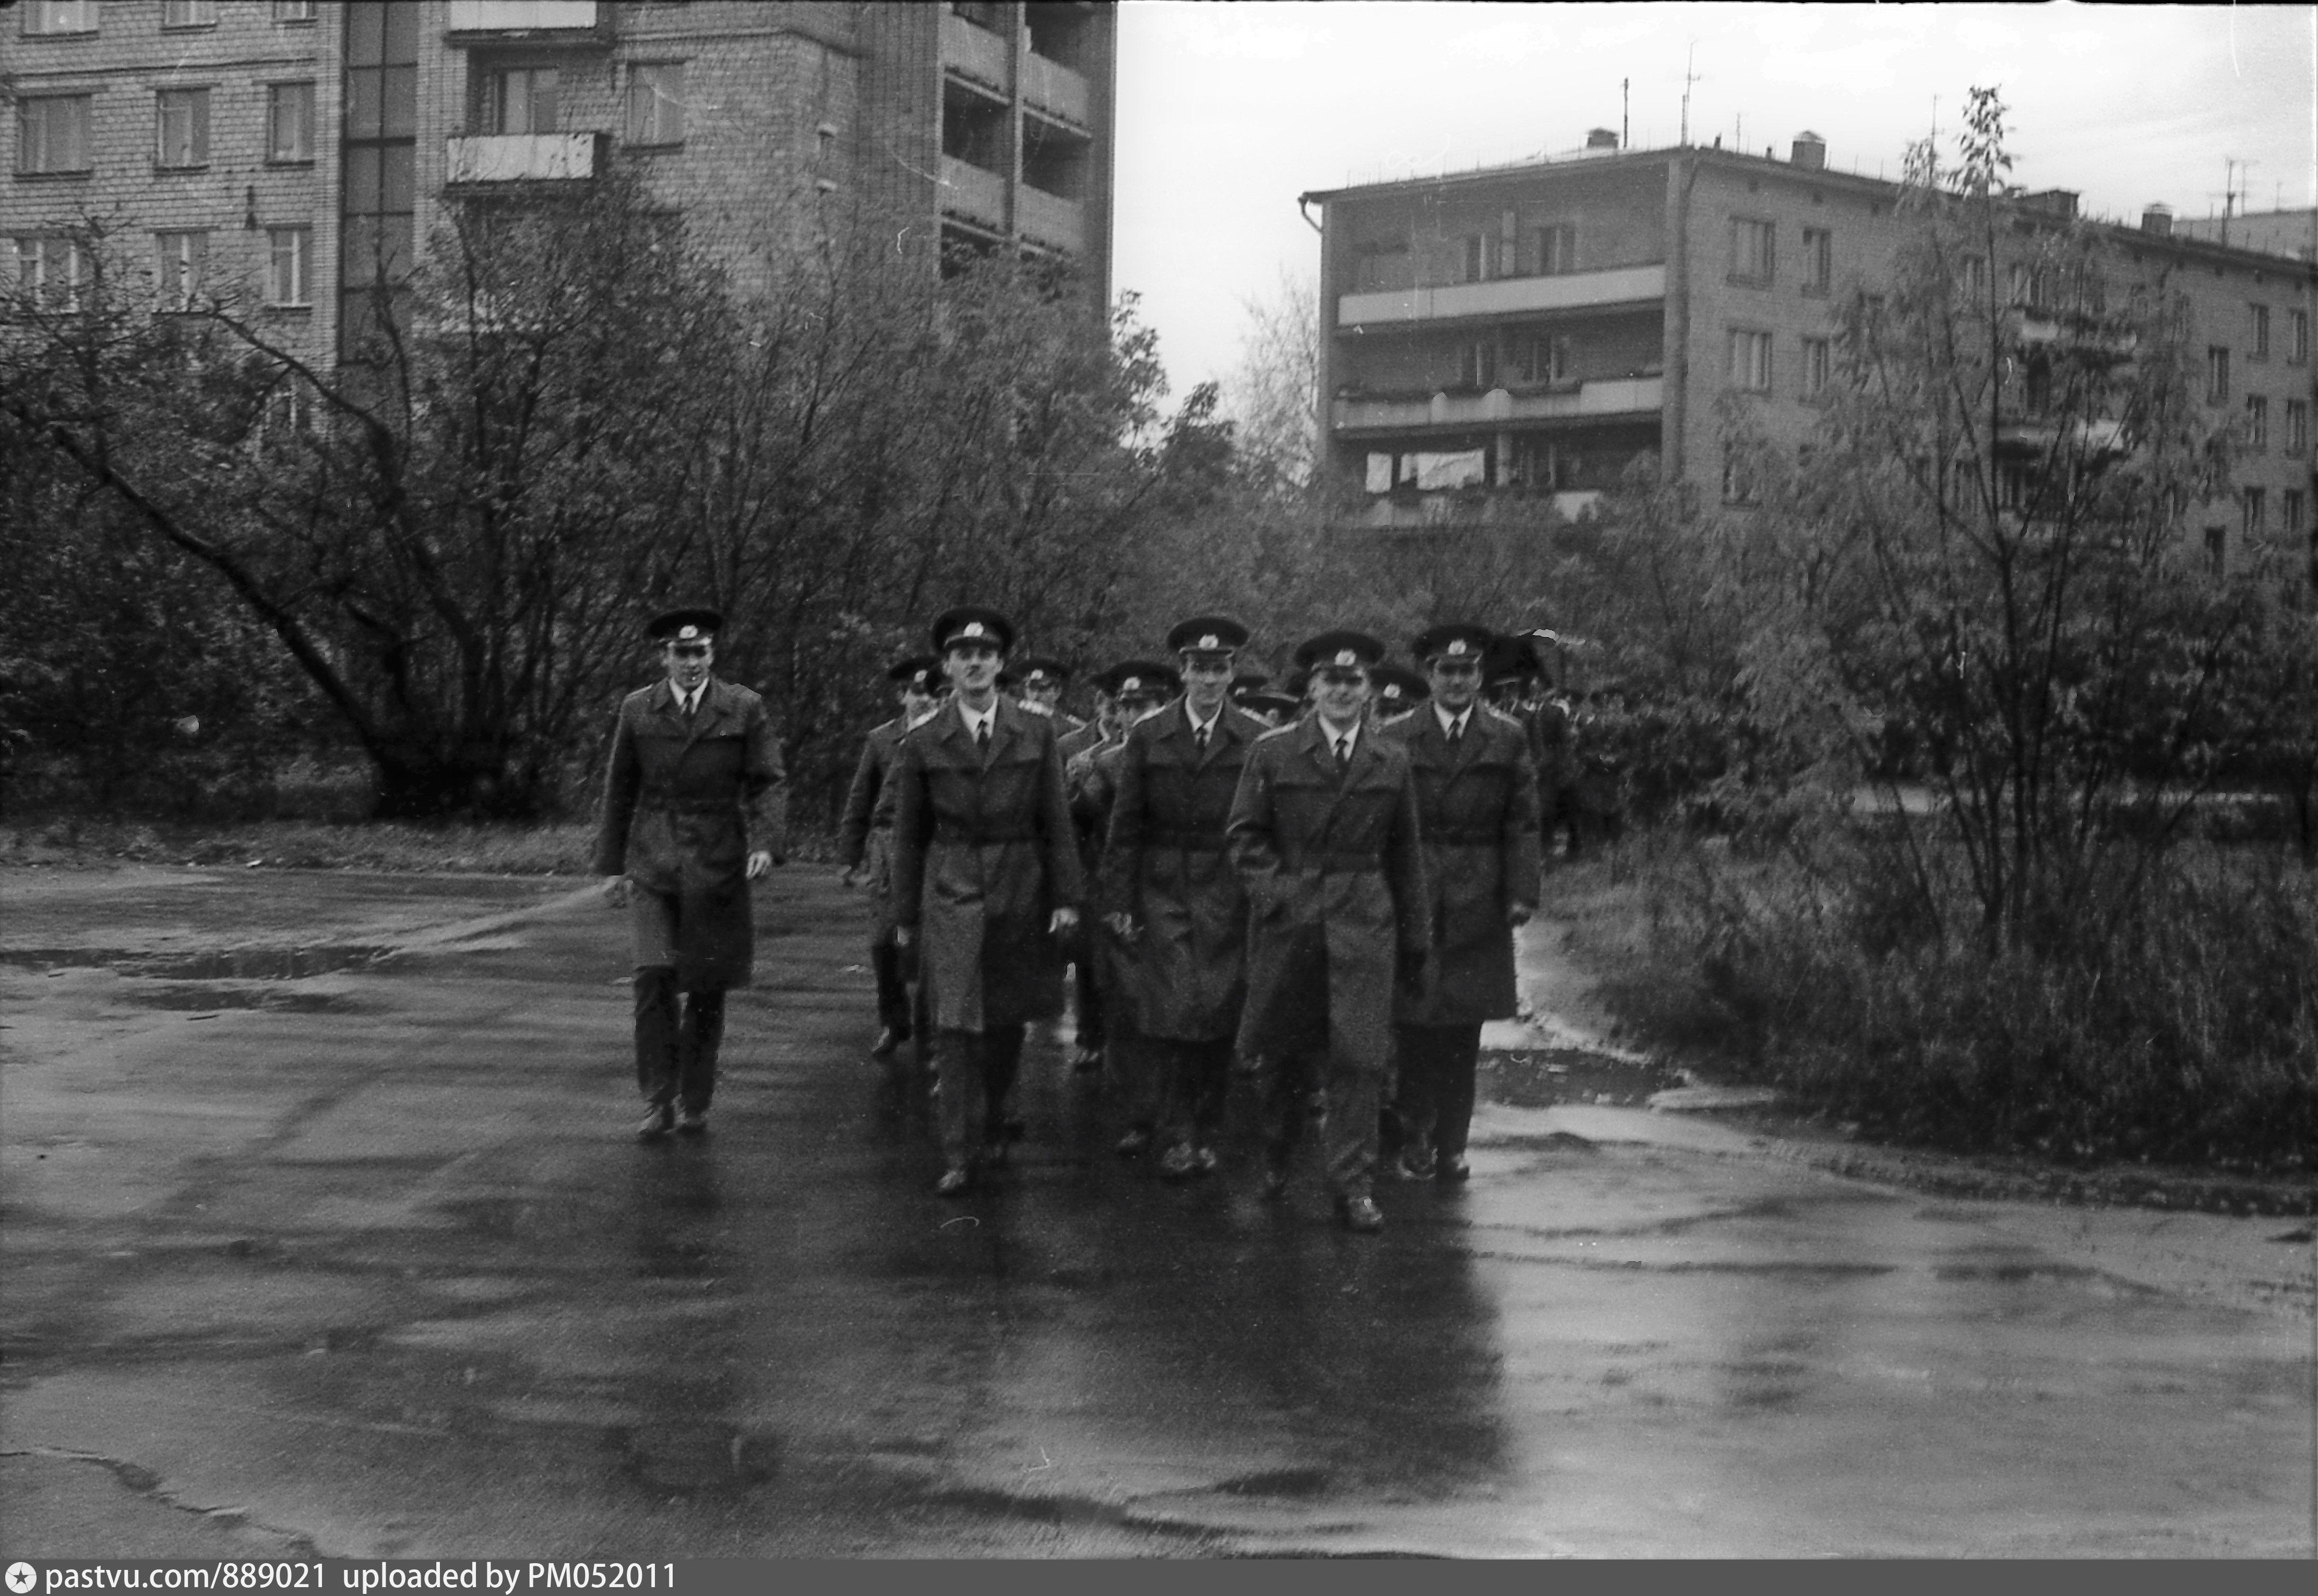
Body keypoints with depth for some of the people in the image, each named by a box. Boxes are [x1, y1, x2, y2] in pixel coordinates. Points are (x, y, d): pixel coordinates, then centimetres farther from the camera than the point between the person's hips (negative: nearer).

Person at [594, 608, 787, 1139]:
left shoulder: (744, 709, 1)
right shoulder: (638, 709, 5)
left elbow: (768, 782, -3)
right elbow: (619, 790, 11)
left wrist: (767, 843, -19)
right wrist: (611, 865, 9)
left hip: (717, 865, 0)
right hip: (652, 862, 0)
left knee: (707, 987, 4)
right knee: (655, 977, -14)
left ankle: (694, 1101, 19)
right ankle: (658, 1101, -7)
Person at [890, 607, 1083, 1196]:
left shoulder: (1036, 734, 3)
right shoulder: (923, 743, 2)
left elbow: (1056, 822, 4)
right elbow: (909, 835, 7)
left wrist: (1065, 897, -2)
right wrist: (905, 916, 7)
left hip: (1020, 895, 1)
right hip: (951, 895, -1)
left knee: (1007, 1023, 10)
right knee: (955, 1029, -7)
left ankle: (992, 1126, 31)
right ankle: (959, 1156, -5)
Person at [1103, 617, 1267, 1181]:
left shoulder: (1258, 741, 1)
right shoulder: (1148, 737, 4)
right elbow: (1125, 827, 4)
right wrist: (1119, 902, 0)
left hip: (1229, 895, 0)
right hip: (1162, 892, 0)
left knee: (1218, 1018, 4)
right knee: (1173, 1009, -8)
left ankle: (1205, 1134, 17)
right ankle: (1177, 1137, -1)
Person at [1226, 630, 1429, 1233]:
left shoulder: (1392, 762, 8)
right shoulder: (1273, 754, 3)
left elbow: (1405, 855, 12)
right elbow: (1245, 836, 5)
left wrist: (1415, 940, 12)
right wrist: (1274, 888, -11)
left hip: (1364, 922, 1)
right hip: (1289, 919, 0)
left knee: (1359, 1057, -7)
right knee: (1288, 1049, 9)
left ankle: (1352, 1184, -1)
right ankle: (1276, 1154, 35)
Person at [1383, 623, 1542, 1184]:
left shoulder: (1507, 739, 7)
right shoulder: (1398, 740, 5)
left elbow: (1522, 823, 4)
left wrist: (1522, 893, -6)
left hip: (1477, 903, 1)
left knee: (1464, 1029, 3)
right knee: (1413, 1022, -3)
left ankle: (1451, 1145, 9)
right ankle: (1413, 1133, 9)